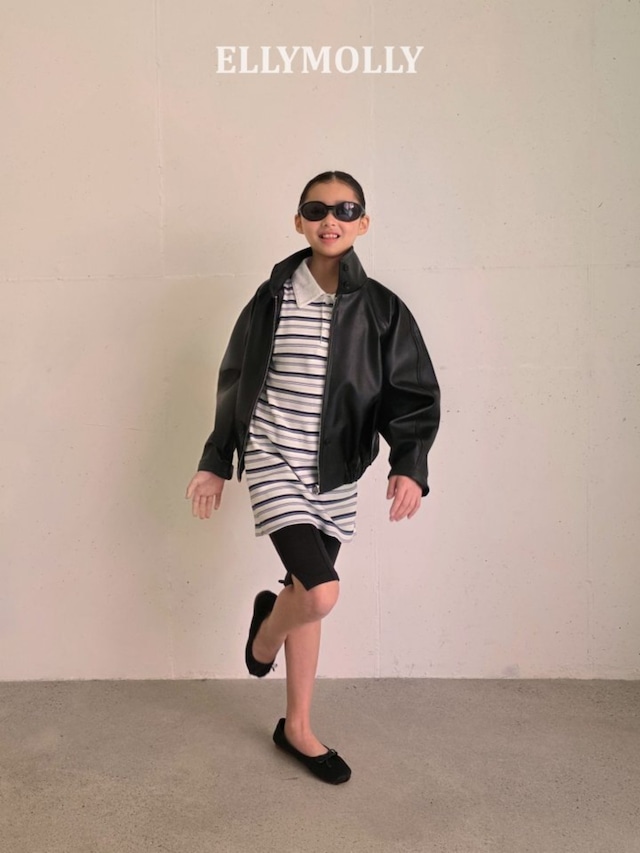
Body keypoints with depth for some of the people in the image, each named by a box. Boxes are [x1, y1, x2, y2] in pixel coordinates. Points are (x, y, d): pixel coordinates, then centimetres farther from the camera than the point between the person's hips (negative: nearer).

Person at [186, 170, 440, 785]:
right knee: (321, 593, -18)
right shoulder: (272, 298, 0)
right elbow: (235, 383, 8)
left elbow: (413, 394, -2)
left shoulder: (380, 309, -1)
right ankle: (266, 627, 20)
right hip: (275, 461, -2)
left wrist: (409, 465, -19)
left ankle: (297, 728, 30)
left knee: (309, 593, 12)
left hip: (337, 473, 2)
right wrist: (216, 463, 9)